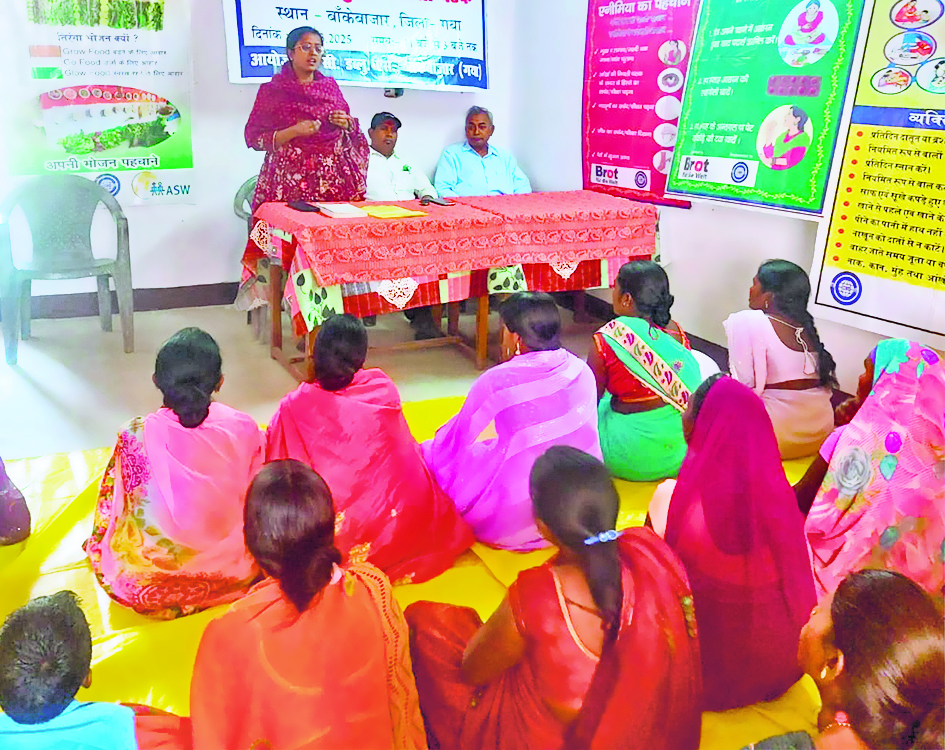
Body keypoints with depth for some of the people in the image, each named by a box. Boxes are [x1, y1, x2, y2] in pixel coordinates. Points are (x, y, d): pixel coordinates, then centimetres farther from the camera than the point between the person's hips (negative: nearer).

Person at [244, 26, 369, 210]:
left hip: (333, 175, 3)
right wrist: (294, 131, -15)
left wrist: (347, 123, -2)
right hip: (291, 178, -3)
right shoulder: (272, 90, 3)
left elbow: (353, 131, 21)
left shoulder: (330, 85, 15)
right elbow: (254, 137, -3)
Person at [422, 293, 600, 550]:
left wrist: (435, 448, 22)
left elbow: (456, 438, -3)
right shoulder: (581, 370, -2)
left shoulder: (497, 381, -17)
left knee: (430, 452, 11)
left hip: (515, 521, -6)